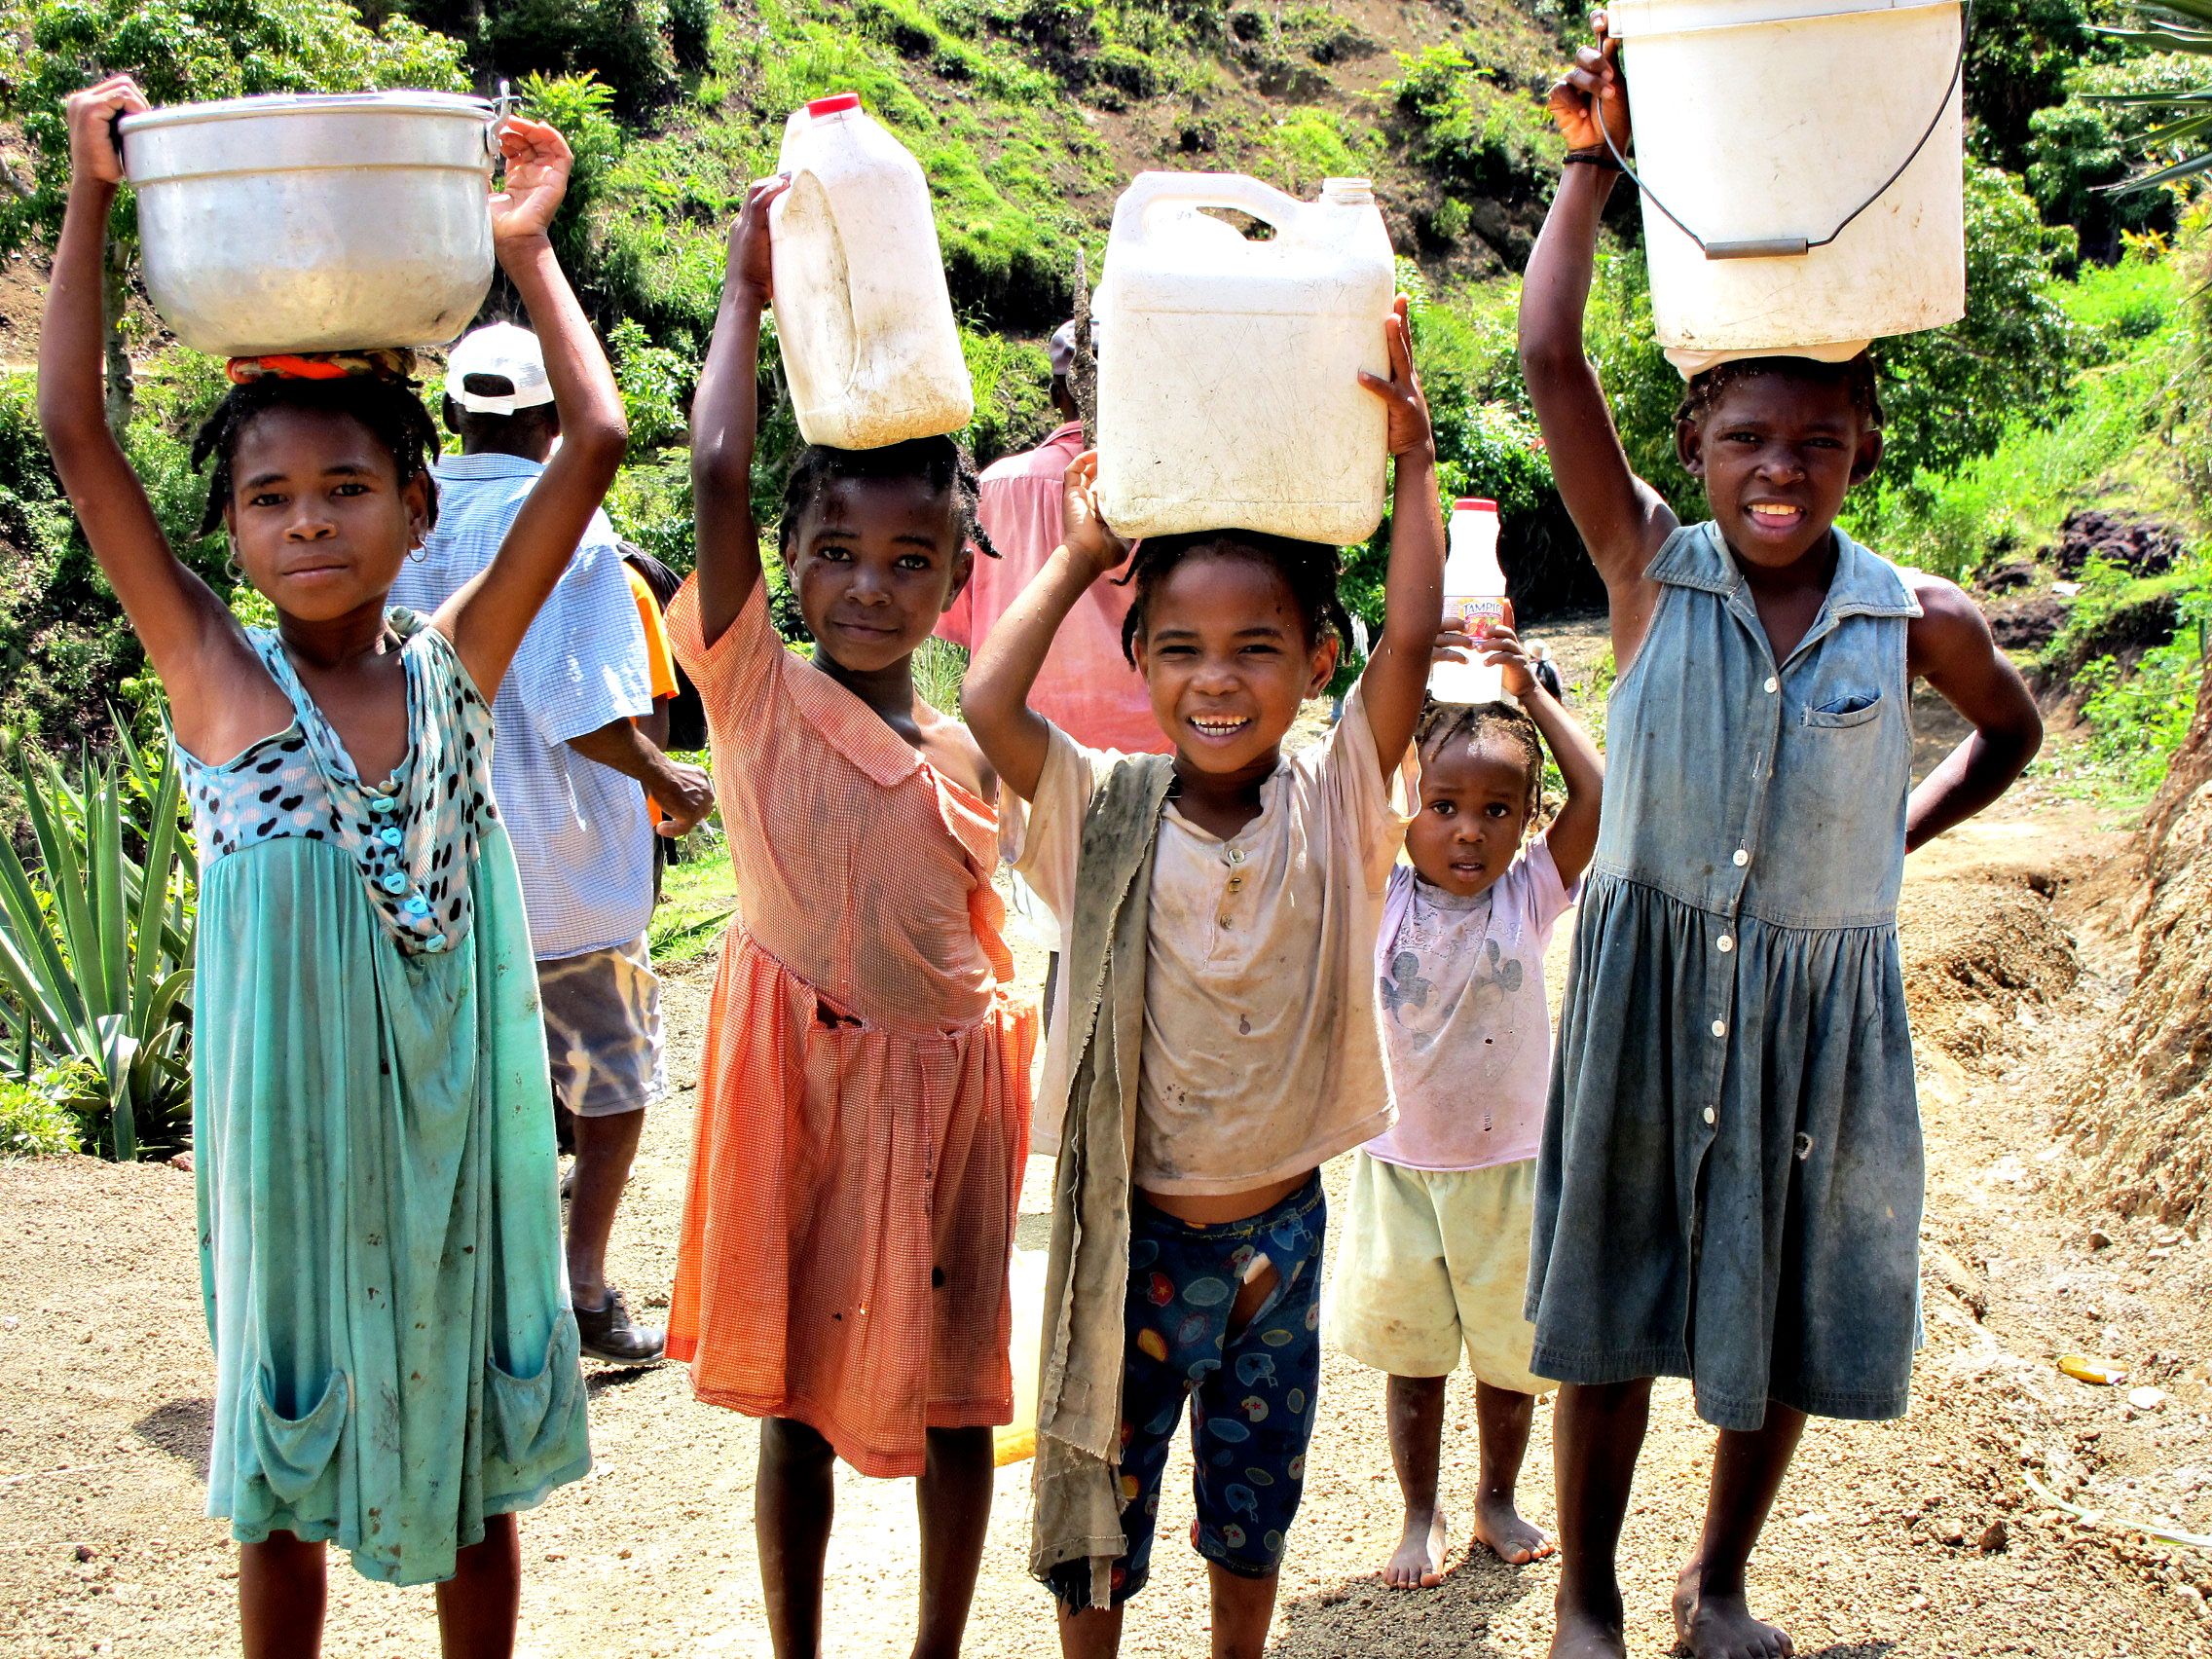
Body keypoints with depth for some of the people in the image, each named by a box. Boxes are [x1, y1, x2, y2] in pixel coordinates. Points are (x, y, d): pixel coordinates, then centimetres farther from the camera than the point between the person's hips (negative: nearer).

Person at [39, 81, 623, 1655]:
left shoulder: (456, 666, -3)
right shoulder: (218, 679, -7)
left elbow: (595, 442, -7)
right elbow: (75, 432, -12)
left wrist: (527, 245, -2)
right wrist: (93, 196, -11)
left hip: (455, 1135, 2)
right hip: (294, 1138, -1)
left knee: (475, 1466, 16)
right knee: (284, 1483, 14)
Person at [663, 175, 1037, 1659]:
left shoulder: (969, 751, 4)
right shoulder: (757, 693, -7)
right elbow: (720, 476, -18)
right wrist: (749, 292, -11)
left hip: (948, 1082, 3)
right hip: (807, 1077, -3)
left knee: (956, 1394, 11)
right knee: (800, 1396, 11)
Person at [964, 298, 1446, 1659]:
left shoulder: (1335, 805, -8)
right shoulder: (1108, 811, -10)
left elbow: (1412, 642, -20)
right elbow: (987, 704, -24)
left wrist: (1414, 461, -16)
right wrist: (1080, 557, -13)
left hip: (1280, 1223, 1)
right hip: (1135, 1225, -1)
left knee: (1257, 1498, 21)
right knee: (1100, 1495, 15)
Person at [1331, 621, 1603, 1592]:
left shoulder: (1529, 895, -6)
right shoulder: (1381, 892, -8)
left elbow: (1597, 799, -18)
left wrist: (1533, 698, -12)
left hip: (1509, 1165, 1)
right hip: (1400, 1165, -1)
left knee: (1510, 1352, 15)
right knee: (1411, 1356, 12)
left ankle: (1498, 1501, 36)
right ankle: (1421, 1517, 29)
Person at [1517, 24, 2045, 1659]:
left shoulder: (1916, 618, -3)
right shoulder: (1652, 570, -7)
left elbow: (2011, 730, 18)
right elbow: (1552, 363, -15)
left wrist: (1901, 834, 5)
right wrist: (1593, 159, -15)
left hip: (1825, 1001, 2)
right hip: (1652, 983, -1)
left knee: (1791, 1309, 13)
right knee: (1615, 1301, 7)